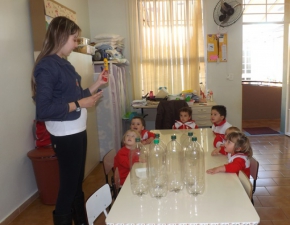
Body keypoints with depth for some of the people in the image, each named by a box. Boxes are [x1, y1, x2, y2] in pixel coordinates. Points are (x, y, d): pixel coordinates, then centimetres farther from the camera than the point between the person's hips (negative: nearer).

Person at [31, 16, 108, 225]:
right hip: (65, 135, -9)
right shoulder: (47, 66, -16)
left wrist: (97, 84, 8)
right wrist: (79, 104, -20)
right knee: (68, 185, 6)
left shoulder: (64, 63, 10)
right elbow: (43, 110, -24)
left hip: (78, 131, 9)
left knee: (77, 182, 21)